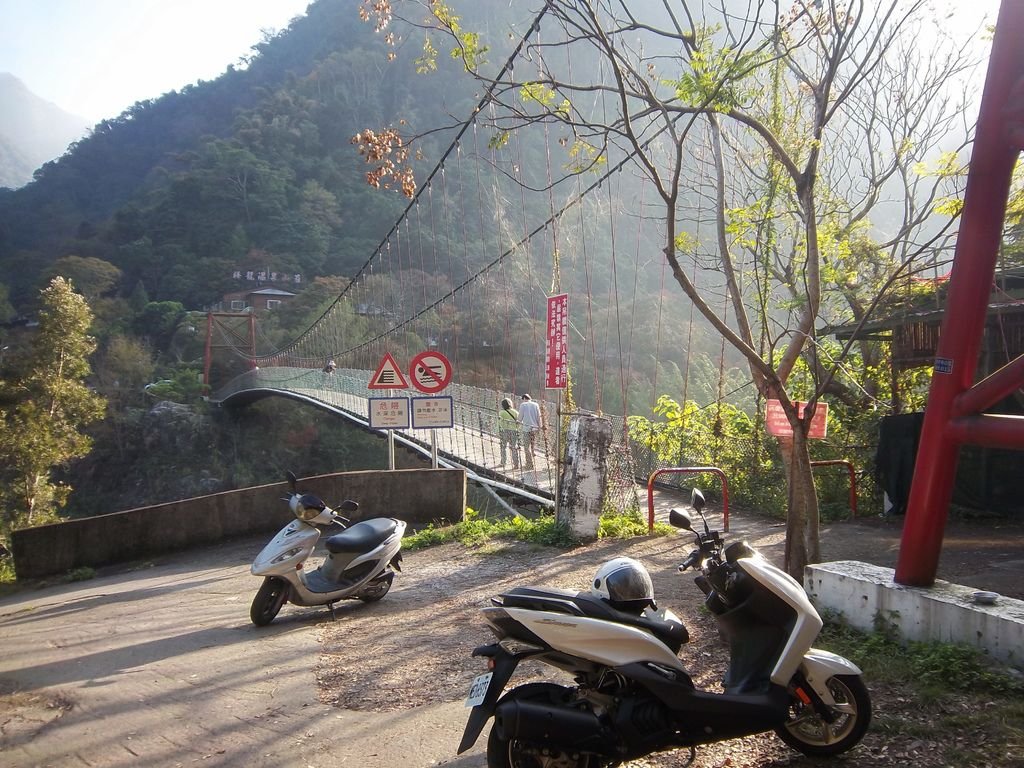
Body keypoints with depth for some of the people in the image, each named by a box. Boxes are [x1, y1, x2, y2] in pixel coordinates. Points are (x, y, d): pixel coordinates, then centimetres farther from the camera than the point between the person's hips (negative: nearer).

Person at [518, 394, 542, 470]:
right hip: (535, 428, 4)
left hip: (526, 428, -4)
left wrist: (520, 421, 21)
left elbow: (520, 417, 0)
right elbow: (538, 417, 5)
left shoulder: (522, 405, -2)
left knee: (527, 447, -1)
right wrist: (539, 427, 10)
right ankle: (530, 463, 19)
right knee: (533, 447, 13)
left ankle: (530, 465, -4)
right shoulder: (535, 404, 7)